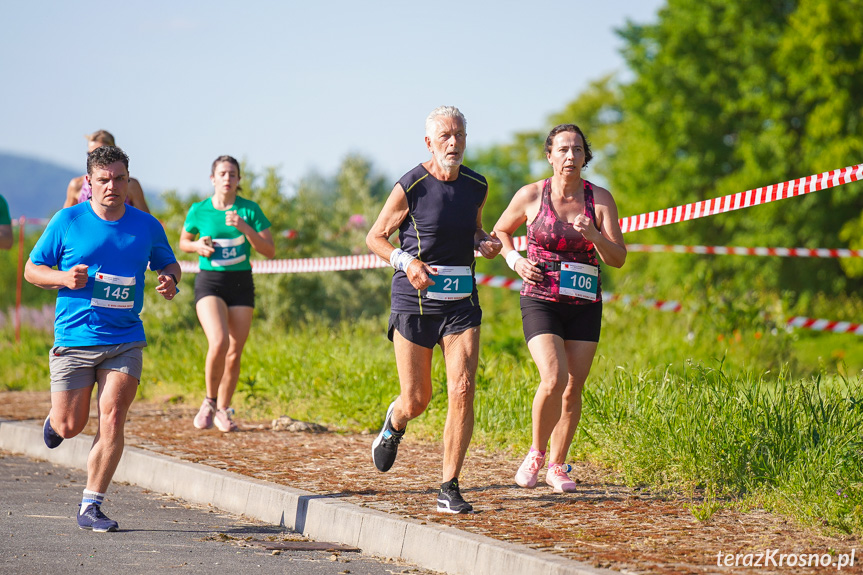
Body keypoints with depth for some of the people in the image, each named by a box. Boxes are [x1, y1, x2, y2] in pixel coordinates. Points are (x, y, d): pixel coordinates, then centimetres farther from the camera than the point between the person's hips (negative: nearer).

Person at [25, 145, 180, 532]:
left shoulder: (147, 226, 4)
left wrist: (169, 279, -2)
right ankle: (56, 419, 41)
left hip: (125, 342, 1)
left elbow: (168, 263, 22)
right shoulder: (68, 221, -3)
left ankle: (91, 506, -4)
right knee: (71, 427, 2)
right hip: (73, 340, -1)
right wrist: (64, 278, -16)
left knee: (112, 419, -13)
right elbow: (32, 269, 4)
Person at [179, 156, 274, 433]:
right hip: (209, 282, -2)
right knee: (218, 342, -23)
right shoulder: (199, 211, 0)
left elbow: (270, 251, -4)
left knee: (234, 353, 4)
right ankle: (209, 401, -2)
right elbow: (183, 241, 17)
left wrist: (244, 227, -17)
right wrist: (198, 246, -6)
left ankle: (223, 409, 23)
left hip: (241, 284, 2)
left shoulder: (249, 210, 0)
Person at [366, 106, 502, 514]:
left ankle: (449, 488, -6)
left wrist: (486, 243, 1)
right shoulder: (410, 188, -9)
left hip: (461, 303, 3)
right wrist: (406, 262, -18)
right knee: (416, 401, 3)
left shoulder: (476, 186, 6)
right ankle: (395, 422, 42)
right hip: (414, 301, -3)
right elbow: (375, 237, 0)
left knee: (462, 390, -13)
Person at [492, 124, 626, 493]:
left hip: (584, 305, 3)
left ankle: (557, 465, 22)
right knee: (554, 380, -20)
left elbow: (618, 259, -2)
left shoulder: (600, 199, 0)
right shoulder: (531, 196, -3)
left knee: (573, 388, 4)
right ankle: (536, 453, 4)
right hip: (540, 300, -2)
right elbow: (501, 231, 15)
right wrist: (515, 260, -4)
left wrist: (593, 235, -20)